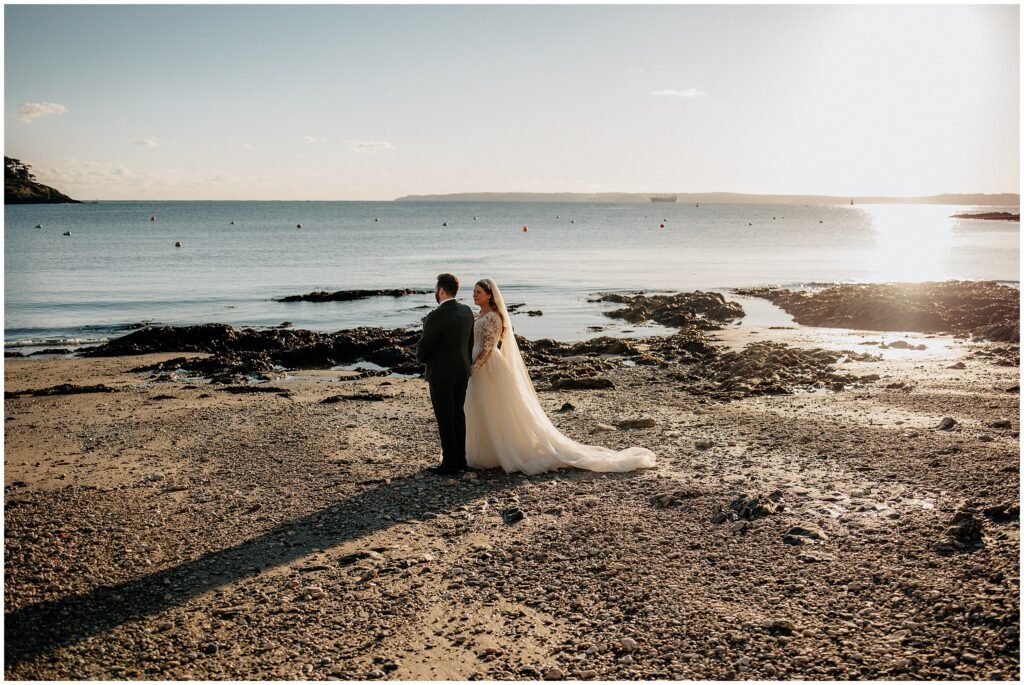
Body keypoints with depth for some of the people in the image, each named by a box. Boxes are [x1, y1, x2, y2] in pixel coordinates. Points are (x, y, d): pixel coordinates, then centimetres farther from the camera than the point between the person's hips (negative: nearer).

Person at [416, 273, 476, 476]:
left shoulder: (436, 316, -21)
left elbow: (423, 349, -13)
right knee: (458, 414, 14)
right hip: (462, 371, 7)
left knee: (445, 418, 1)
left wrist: (422, 357, 10)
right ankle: (460, 460, 21)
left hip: (441, 374, -7)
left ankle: (450, 464, 7)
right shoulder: (466, 311, 2)